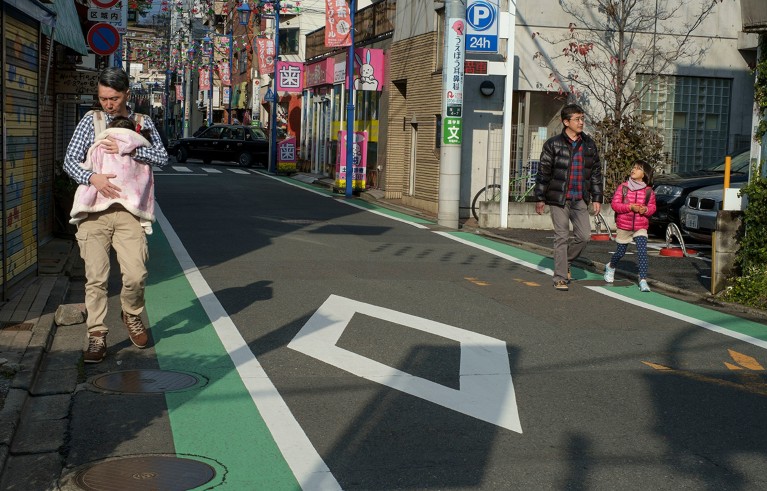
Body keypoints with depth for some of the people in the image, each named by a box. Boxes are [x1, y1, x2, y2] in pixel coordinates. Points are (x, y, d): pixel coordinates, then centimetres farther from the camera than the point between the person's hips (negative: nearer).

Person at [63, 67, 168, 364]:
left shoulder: (143, 123, 11)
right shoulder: (91, 121, 8)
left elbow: (162, 158, 1)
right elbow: (70, 161, 2)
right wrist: (92, 178, -18)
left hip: (128, 210, 0)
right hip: (94, 209, 0)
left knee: (136, 275, -7)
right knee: (96, 277, -3)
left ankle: (132, 317, 23)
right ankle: (97, 336, 6)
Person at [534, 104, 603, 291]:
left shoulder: (589, 144, 8)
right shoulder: (553, 144, -3)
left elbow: (596, 173, 13)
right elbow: (543, 172, -2)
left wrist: (597, 198, 9)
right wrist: (540, 198, -4)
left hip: (580, 200, 4)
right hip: (559, 198, -4)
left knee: (585, 235, -2)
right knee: (561, 237, -1)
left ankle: (565, 261, 25)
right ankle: (560, 278, 6)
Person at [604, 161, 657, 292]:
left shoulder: (649, 191, -1)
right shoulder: (623, 187, -5)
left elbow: (652, 207, 4)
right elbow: (615, 204, -9)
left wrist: (646, 210, -19)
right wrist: (630, 207, -21)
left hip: (641, 227, 0)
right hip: (624, 226, 0)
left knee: (642, 252, -14)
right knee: (620, 251, 14)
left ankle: (643, 280, -14)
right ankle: (610, 267, 45)